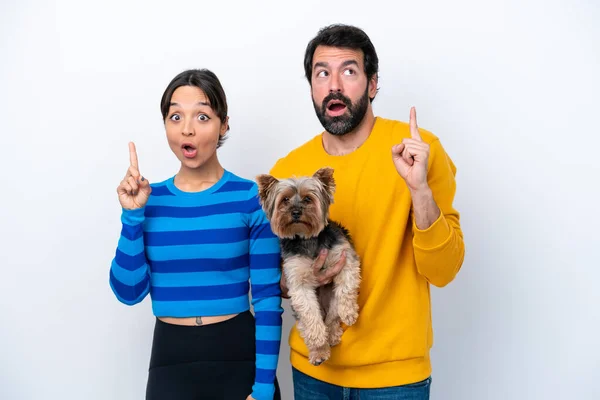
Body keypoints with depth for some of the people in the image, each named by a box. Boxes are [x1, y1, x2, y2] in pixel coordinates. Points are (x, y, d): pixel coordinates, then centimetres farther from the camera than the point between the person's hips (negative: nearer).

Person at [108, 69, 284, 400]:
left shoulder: (252, 198, -9)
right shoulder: (150, 200, 0)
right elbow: (129, 292, -4)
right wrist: (132, 214, -13)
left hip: (240, 356, -2)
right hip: (169, 359, 3)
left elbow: (268, 299, -8)